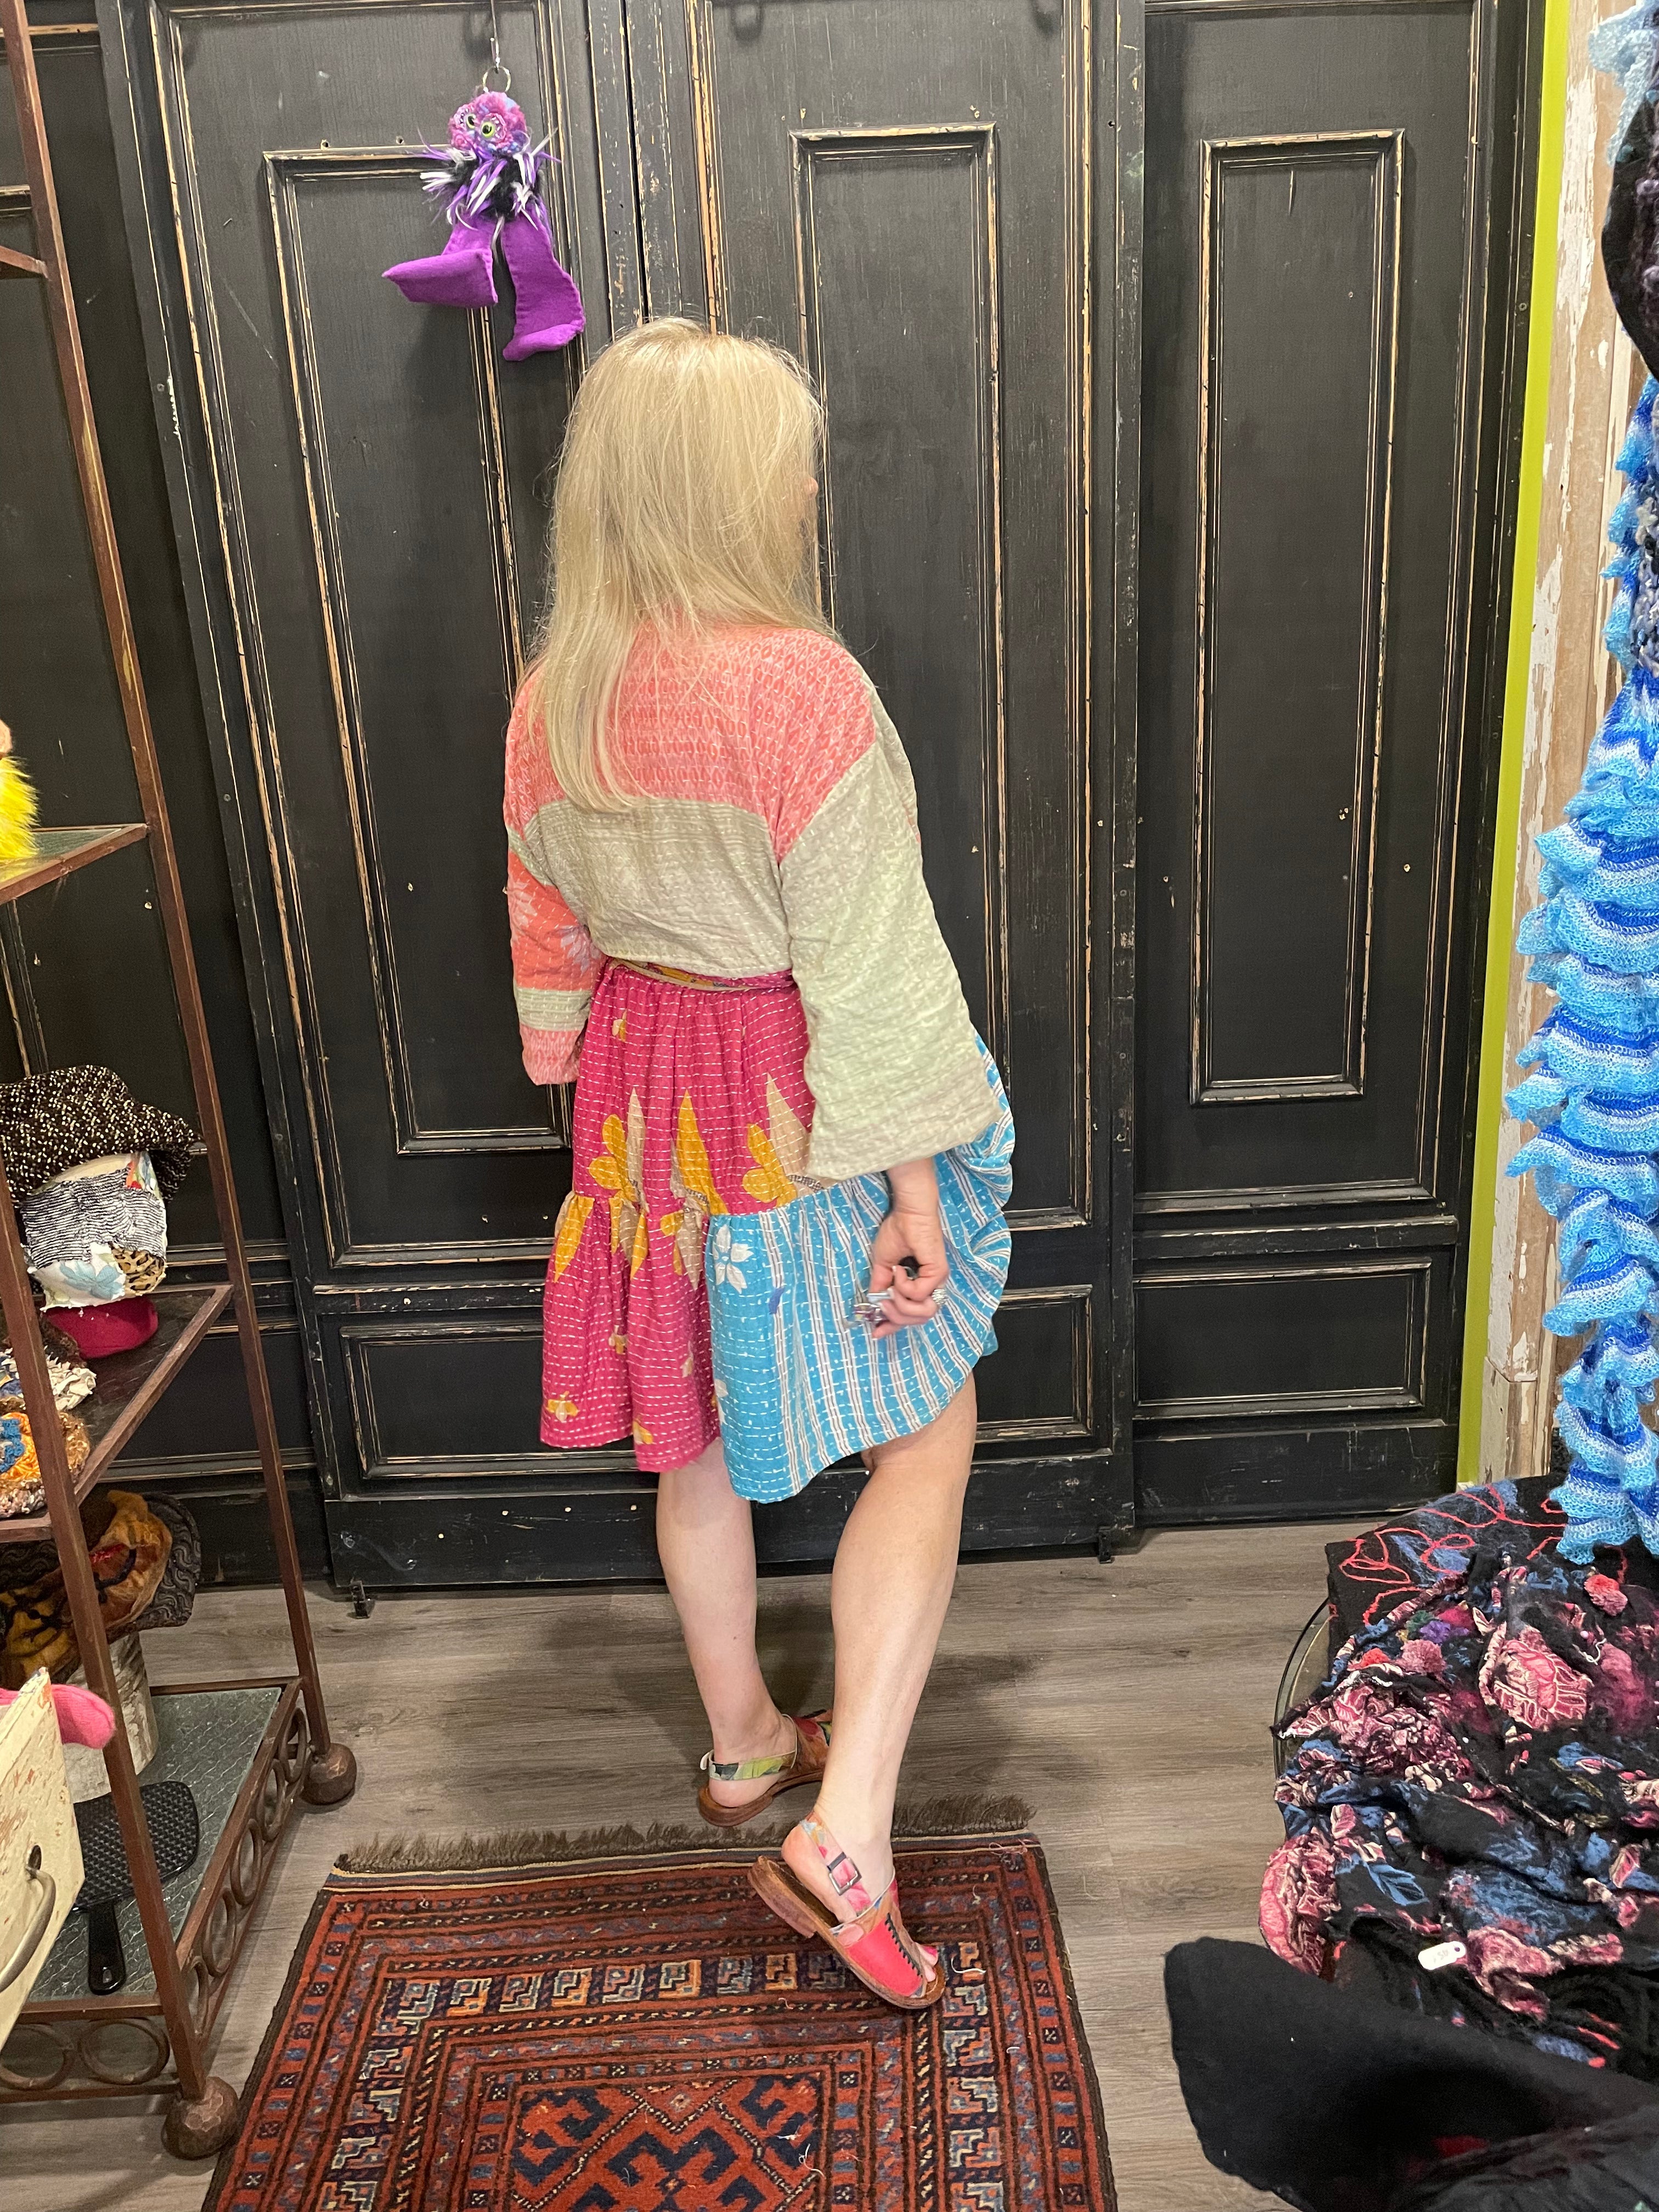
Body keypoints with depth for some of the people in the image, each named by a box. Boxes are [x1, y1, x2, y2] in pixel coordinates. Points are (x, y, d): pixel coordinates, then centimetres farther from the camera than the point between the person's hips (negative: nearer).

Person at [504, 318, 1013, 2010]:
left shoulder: (550, 696, 1)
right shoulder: (797, 680, -20)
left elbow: (549, 939, 9)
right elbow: (864, 967, -20)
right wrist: (915, 1184, -14)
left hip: (646, 1103, 7)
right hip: (800, 1109, -6)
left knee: (699, 1434, 19)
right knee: (925, 1436, 6)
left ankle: (742, 1742, 39)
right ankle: (845, 1838, 2)